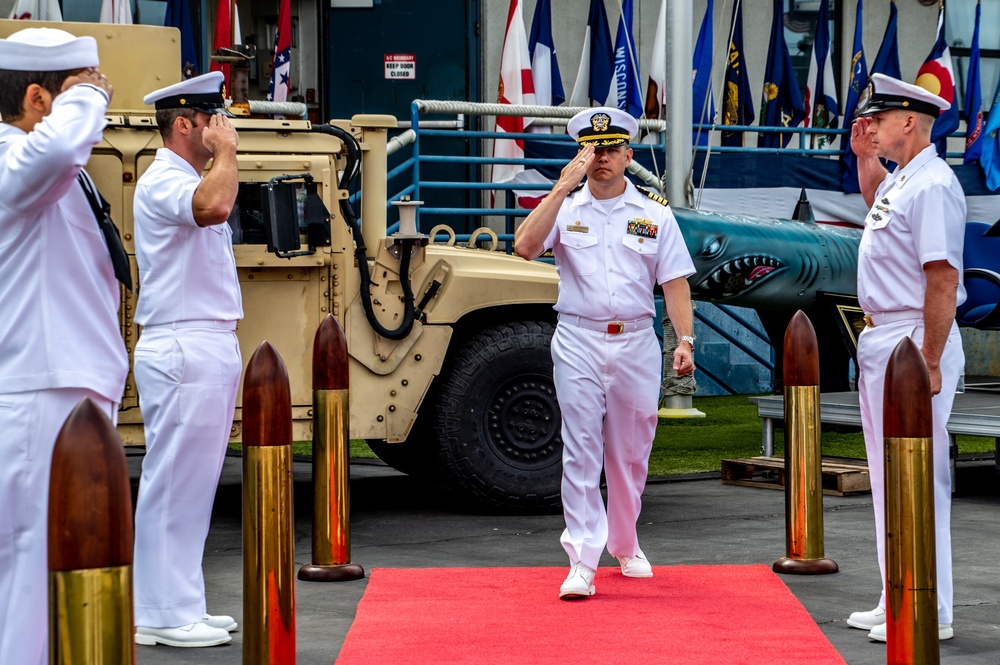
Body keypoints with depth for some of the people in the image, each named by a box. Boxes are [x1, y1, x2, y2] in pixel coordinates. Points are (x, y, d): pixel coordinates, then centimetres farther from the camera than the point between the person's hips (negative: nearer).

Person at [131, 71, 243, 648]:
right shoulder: (163, 182, -13)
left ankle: (179, 607, 19)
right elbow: (213, 206, -34)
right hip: (182, 350, -10)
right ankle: (162, 616, -2)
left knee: (194, 482, 13)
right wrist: (226, 152, -19)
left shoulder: (192, 180, 20)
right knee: (173, 481, -7)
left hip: (210, 348, 10)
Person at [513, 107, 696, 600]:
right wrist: (562, 188, -17)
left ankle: (625, 545, 31)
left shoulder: (654, 213, 7)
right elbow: (524, 246, -15)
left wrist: (685, 340, -5)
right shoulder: (564, 207, 3)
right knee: (580, 453, -7)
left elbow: (674, 281, 5)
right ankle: (582, 562, -9)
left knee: (631, 454, 11)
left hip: (636, 342, 2)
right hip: (578, 342, -2)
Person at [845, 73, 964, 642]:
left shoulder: (933, 186, -17)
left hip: (915, 342, -11)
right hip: (880, 340, 11)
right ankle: (897, 601, 25)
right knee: (887, 474, 16)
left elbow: (943, 280, -24)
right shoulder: (898, 181, 13)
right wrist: (864, 157, 25)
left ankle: (930, 615, -3)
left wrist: (929, 363, -26)